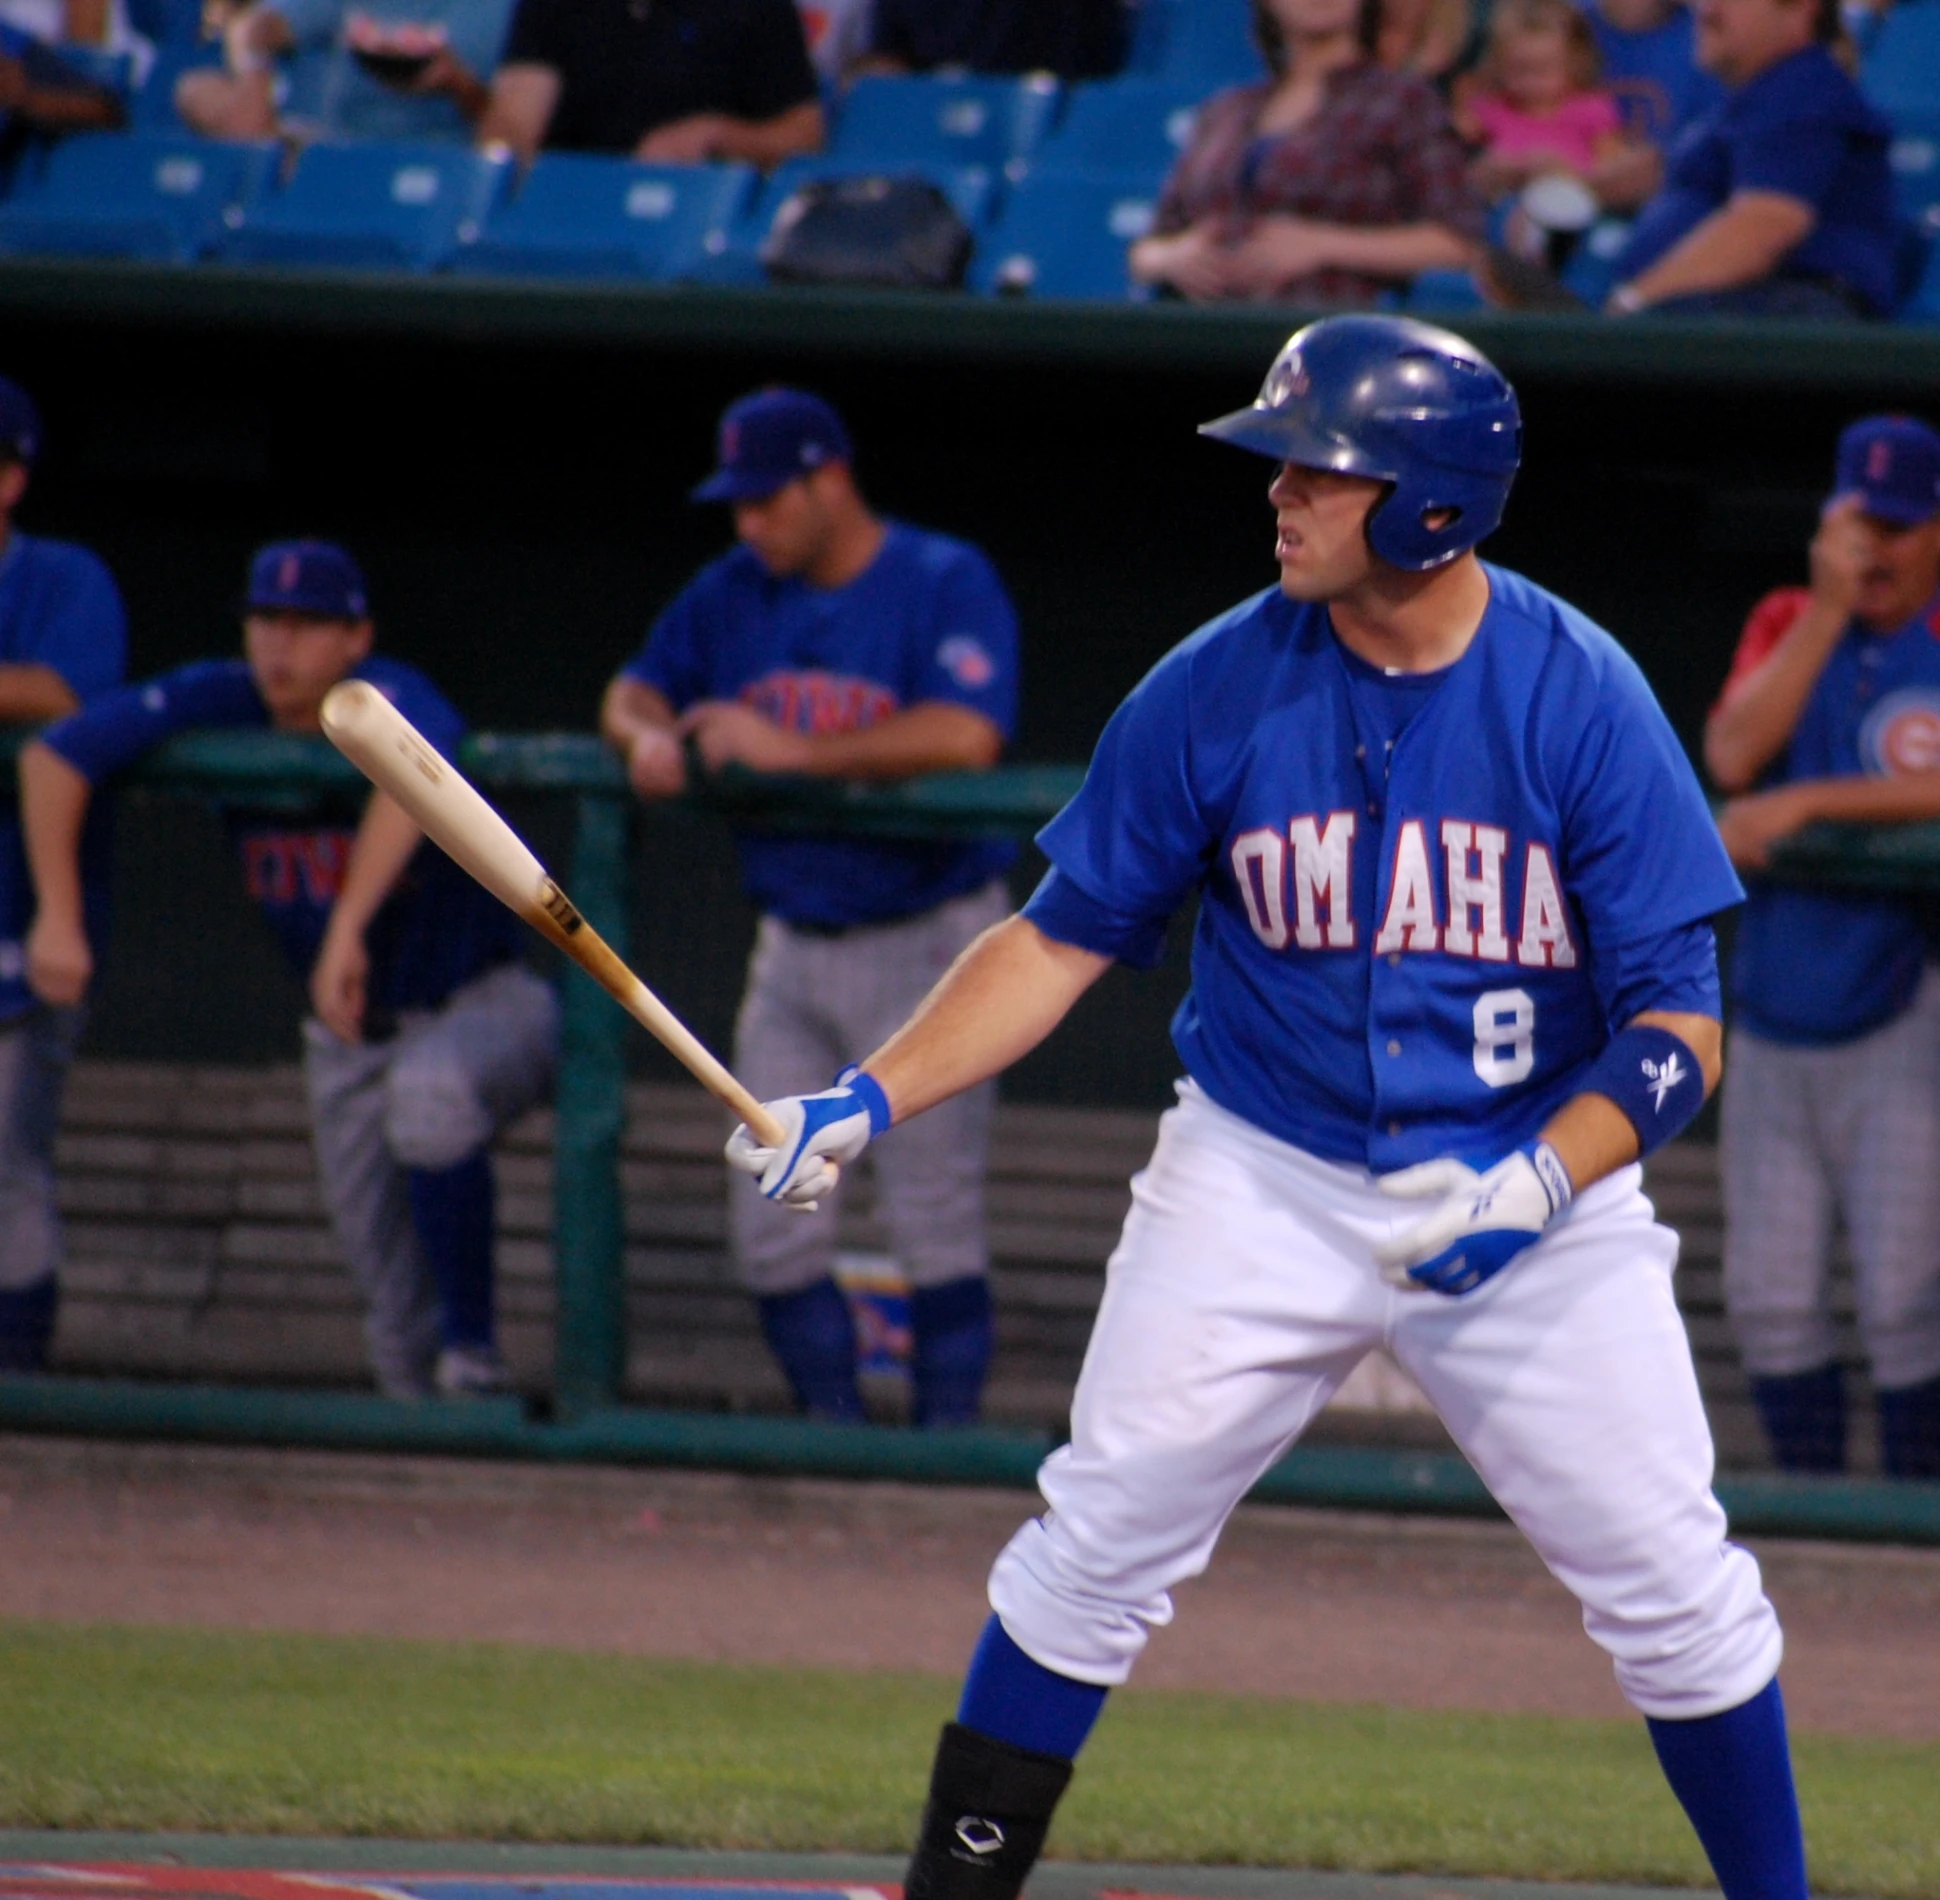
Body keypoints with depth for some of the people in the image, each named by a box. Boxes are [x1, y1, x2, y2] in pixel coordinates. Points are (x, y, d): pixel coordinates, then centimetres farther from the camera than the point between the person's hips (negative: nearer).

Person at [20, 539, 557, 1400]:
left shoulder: (387, 699, -24)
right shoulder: (221, 703, -9)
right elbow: (53, 752, -10)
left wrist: (348, 927, -58)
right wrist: (57, 915, -20)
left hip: (484, 1006, -6)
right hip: (350, 1038, 6)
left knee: (430, 1096, -39)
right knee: (397, 1319, 3)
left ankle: (473, 1354, -26)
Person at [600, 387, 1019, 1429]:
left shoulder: (946, 583, -12)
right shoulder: (736, 592, 7)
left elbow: (966, 736, -27)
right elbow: (633, 689, 14)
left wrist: (790, 752, -26)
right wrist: (648, 737, -12)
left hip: (926, 942, -6)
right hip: (792, 944, 6)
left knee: (933, 1218, -5)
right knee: (769, 1231, 5)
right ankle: (834, 1428, 17)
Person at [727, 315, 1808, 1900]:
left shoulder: (1584, 699, -13)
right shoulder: (1215, 692, -8)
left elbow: (1680, 1023, -11)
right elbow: (1065, 939, 0)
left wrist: (1540, 1183, -27)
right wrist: (873, 1100, -12)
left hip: (1538, 1187, -1)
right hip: (1265, 1180, 1)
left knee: (1675, 1587, -1)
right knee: (1097, 1546, -5)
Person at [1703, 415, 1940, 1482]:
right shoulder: (1788, 624, 10)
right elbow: (1732, 755, -7)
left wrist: (1803, 802, -19)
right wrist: (1828, 609, -11)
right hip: (1774, 1017, 5)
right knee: (1768, 1300, 6)